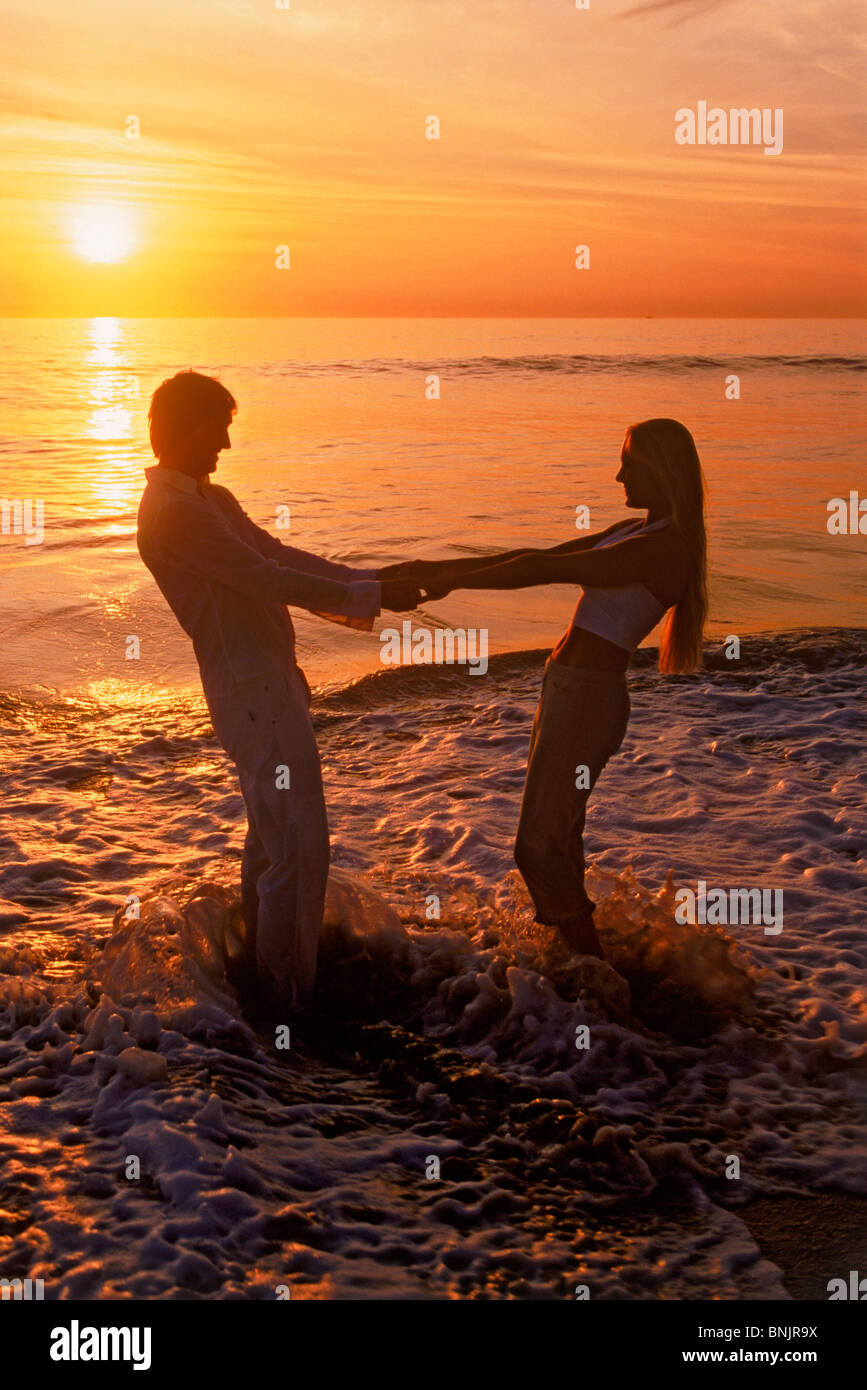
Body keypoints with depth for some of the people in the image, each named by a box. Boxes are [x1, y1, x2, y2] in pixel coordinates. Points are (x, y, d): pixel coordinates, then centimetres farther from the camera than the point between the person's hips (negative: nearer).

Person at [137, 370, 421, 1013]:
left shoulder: (212, 500, 15)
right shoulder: (172, 513, -19)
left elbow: (280, 555, 18)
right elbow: (270, 579, -21)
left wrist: (371, 583, 11)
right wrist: (371, 596, -16)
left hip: (269, 678, 11)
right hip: (253, 689, -11)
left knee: (272, 833, 22)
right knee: (299, 846, -7)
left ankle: (263, 967, 36)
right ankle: (289, 996, 4)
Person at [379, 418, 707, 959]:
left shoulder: (663, 547, -19)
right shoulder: (635, 531, 12)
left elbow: (544, 570, -21)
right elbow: (540, 556, 11)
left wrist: (451, 581, -15)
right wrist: (440, 568, 6)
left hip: (587, 700, -10)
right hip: (568, 689, 10)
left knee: (540, 846, -5)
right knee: (558, 831, 21)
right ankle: (570, 929, 38)